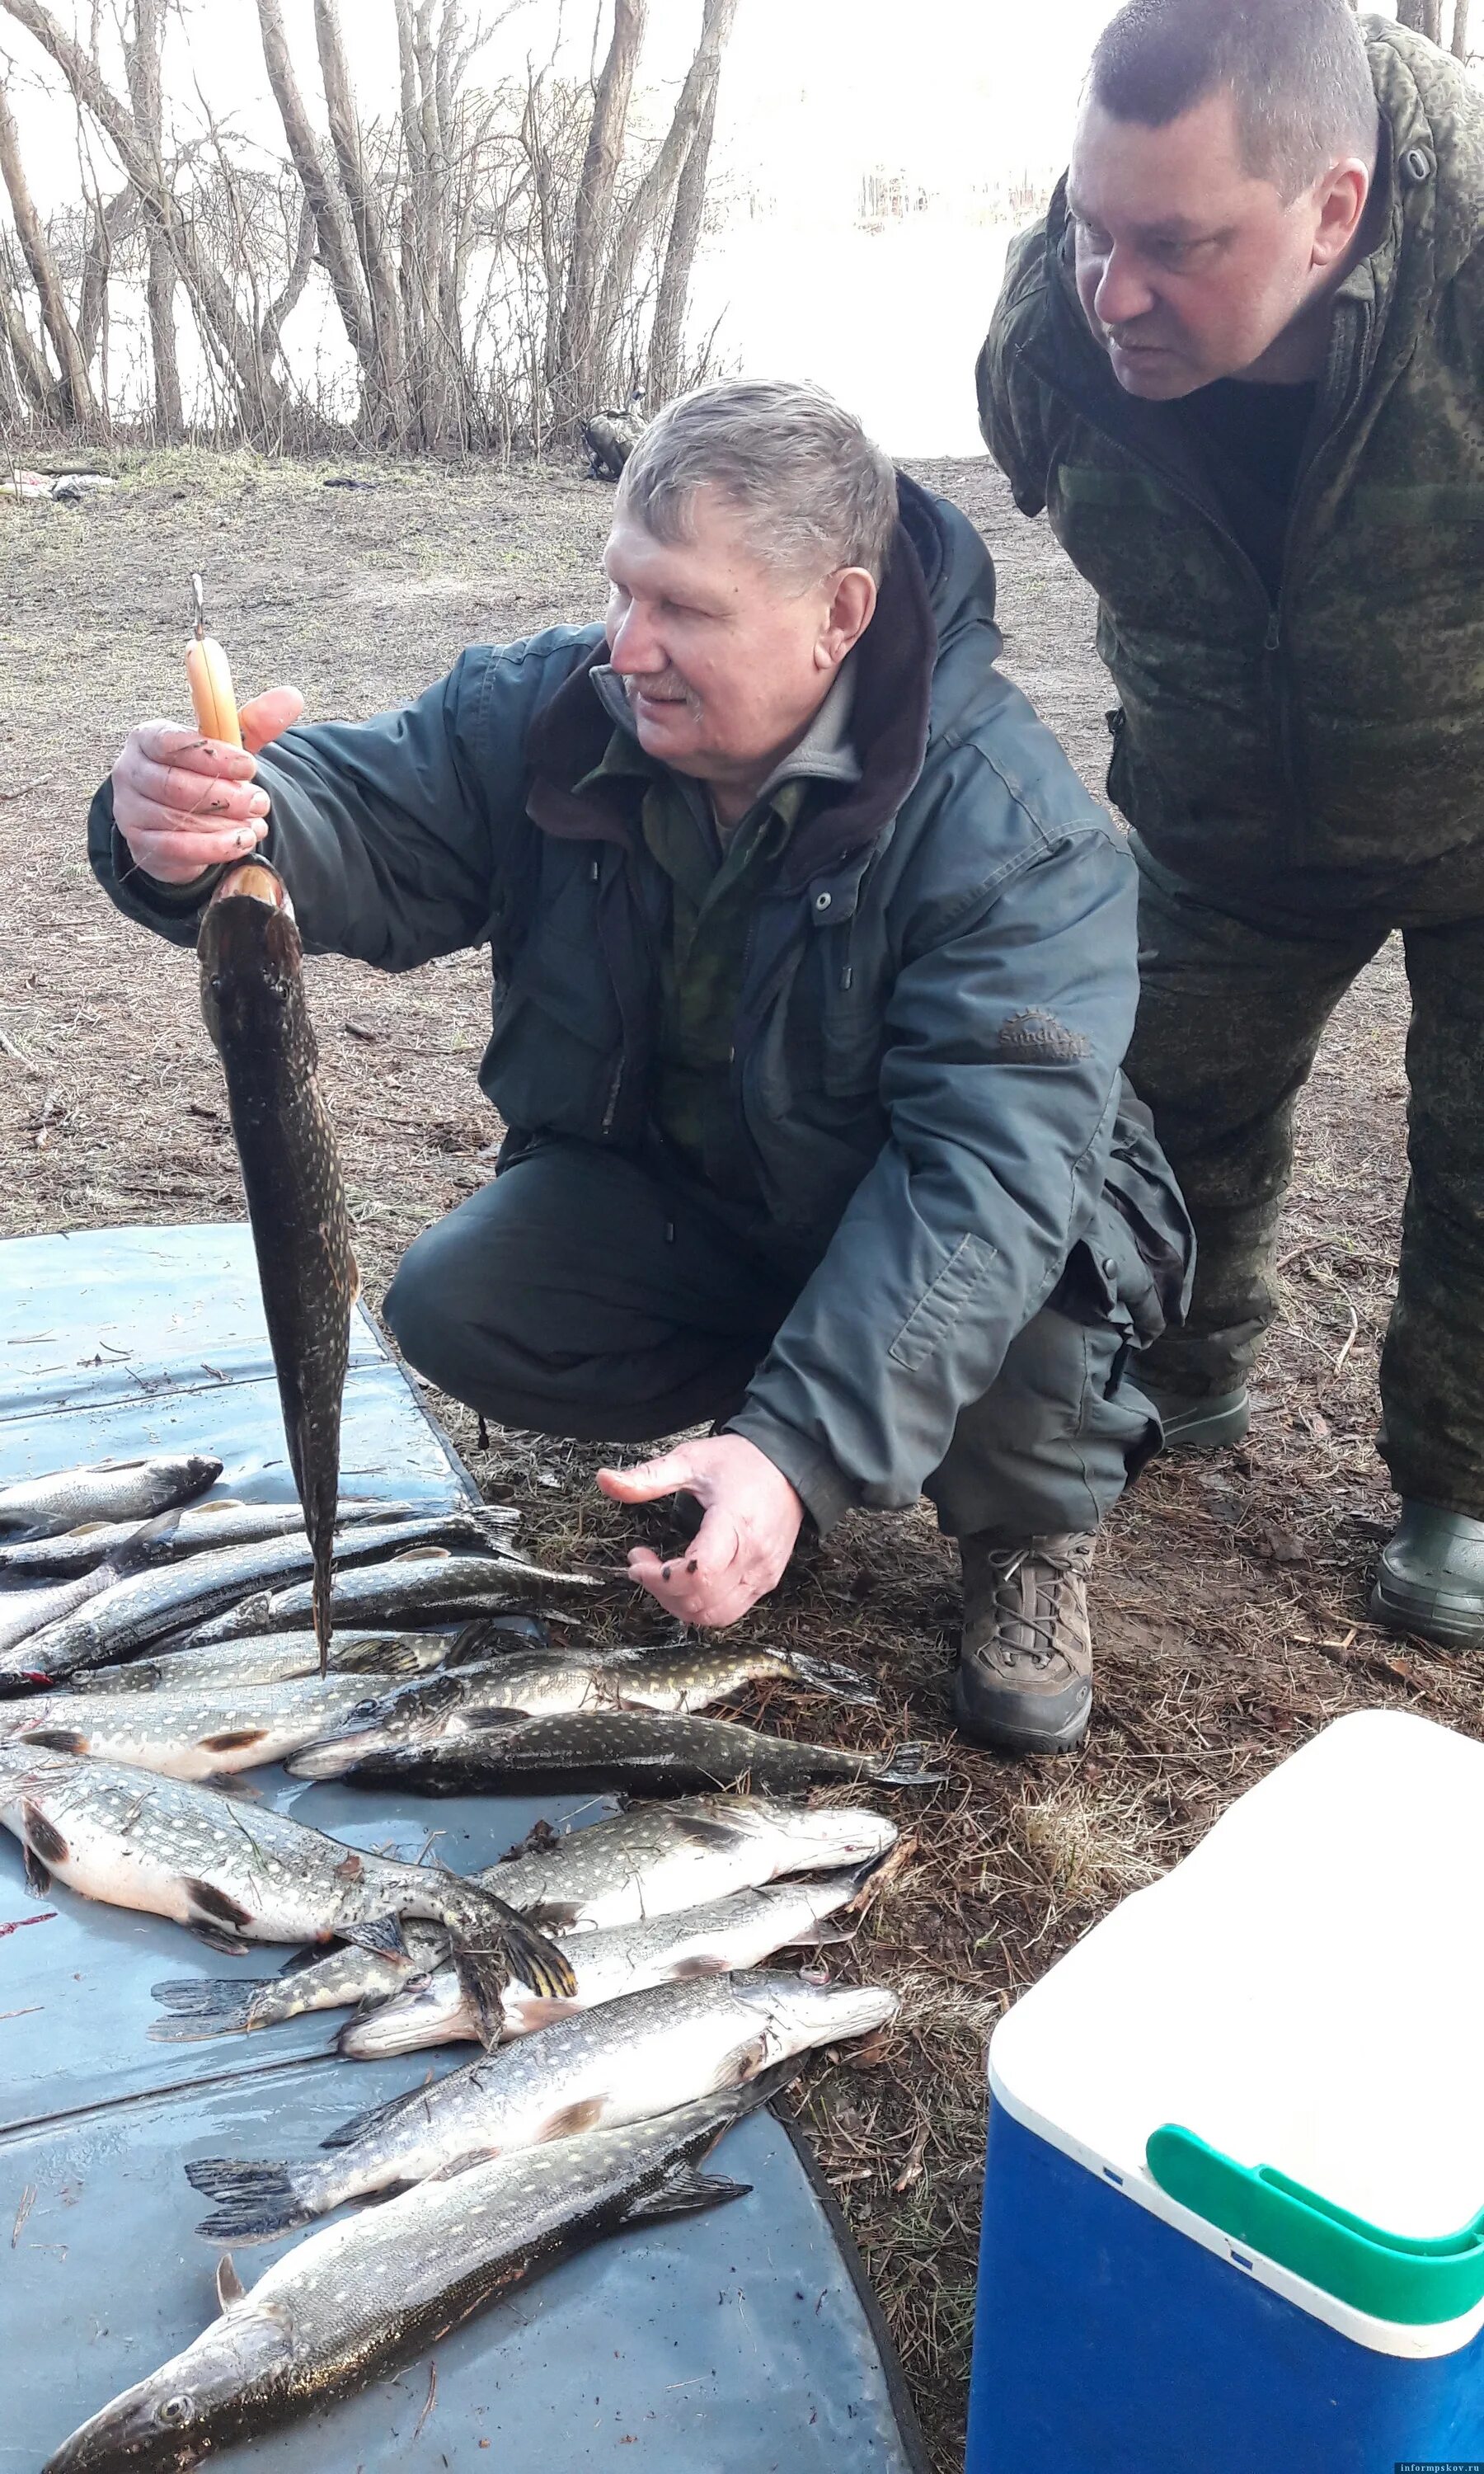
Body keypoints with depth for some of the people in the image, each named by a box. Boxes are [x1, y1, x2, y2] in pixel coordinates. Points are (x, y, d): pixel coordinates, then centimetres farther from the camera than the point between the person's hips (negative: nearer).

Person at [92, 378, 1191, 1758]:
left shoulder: (1010, 827, -28)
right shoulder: (554, 712, -13)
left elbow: (989, 1162, -36)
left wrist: (802, 1447, -48)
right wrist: (204, 830, -48)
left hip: (925, 1237, -4)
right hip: (665, 1200, 4)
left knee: (1011, 1302, -35)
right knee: (454, 1310, -19)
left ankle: (1030, 1532, 1)